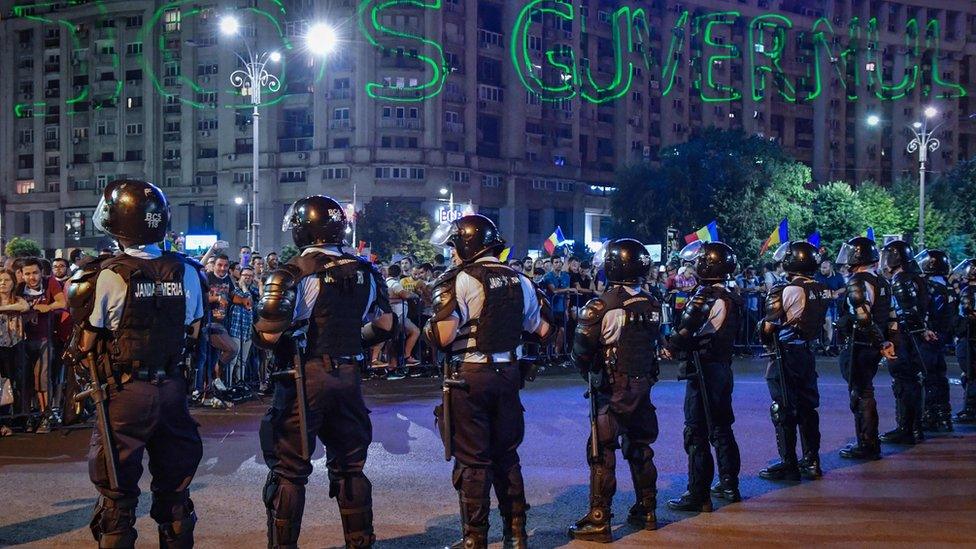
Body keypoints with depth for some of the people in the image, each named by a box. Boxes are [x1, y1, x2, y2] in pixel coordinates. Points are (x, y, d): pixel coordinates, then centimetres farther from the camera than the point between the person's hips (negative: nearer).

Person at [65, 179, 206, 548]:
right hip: (173, 389, 4)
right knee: (174, 486, 16)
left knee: (118, 491, 6)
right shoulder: (187, 272, -1)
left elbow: (86, 345, -8)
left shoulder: (108, 276, -14)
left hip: (125, 392, -4)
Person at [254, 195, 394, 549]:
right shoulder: (364, 272, 6)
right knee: (349, 466, 17)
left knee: (289, 470, 4)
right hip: (348, 377, 5)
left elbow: (268, 334, -18)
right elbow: (384, 325, 13)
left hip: (304, 378, -5)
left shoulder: (293, 273, -12)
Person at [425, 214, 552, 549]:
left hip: (470, 377, -6)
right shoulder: (519, 281, 7)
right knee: (506, 455, 16)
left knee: (472, 460, 2)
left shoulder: (461, 280, -13)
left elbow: (443, 337, -19)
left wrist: (426, 328, 2)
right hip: (508, 374, 6)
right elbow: (542, 331, 13)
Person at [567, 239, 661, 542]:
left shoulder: (602, 306, -17)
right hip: (643, 387, 6)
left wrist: (586, 368, 4)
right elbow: (654, 344, 9)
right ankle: (647, 512, 28)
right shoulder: (652, 305, 1)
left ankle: (599, 522, -2)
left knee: (602, 454, -1)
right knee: (640, 449, 18)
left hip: (612, 390, -6)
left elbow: (581, 350, -15)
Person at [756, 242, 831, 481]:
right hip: (808, 352, 7)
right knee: (807, 408, 14)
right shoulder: (822, 290, 5)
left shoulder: (787, 290, -17)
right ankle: (811, 462, 20)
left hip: (786, 354, -7)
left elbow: (769, 327, -15)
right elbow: (818, 323, 11)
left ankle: (788, 465, 3)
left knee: (783, 411, 0)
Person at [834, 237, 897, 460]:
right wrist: (888, 342, 15)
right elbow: (891, 317, 15)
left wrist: (880, 344, -19)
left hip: (858, 347, -9)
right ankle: (869, 443, 23)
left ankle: (866, 446, 2)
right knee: (865, 393, 17)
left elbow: (863, 318, -24)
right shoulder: (882, 283, 13)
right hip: (873, 348, 9)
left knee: (860, 394, -2)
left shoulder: (858, 282, -16)